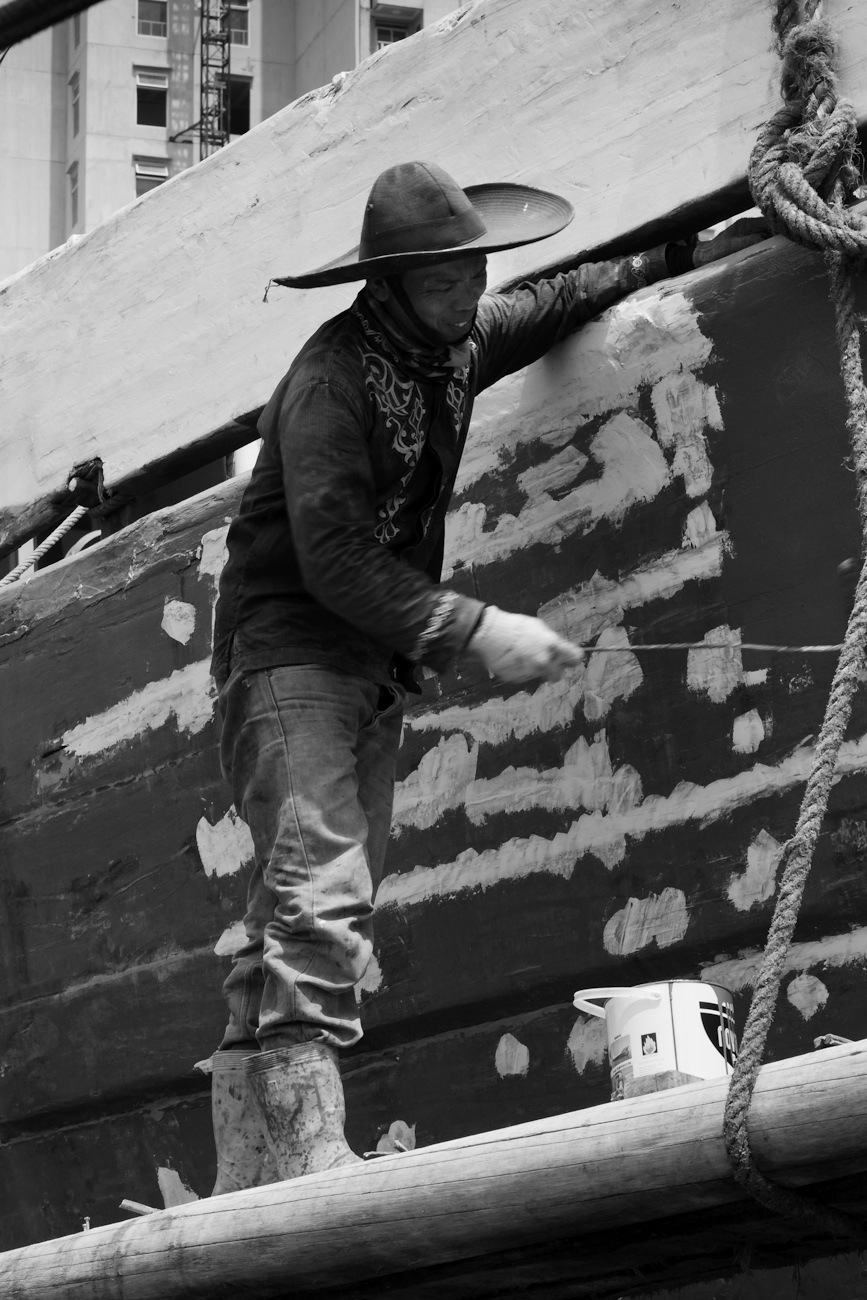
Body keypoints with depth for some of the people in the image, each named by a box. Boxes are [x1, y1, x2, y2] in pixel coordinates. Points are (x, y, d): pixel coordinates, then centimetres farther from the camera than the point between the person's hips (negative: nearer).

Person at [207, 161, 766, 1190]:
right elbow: (336, 562, -25)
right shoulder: (333, 380, -19)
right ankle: (306, 1169, -31)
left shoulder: (454, 341, 8)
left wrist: (690, 253, 33)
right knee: (317, 901, -22)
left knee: (318, 911, 4)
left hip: (374, 665, 9)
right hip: (292, 650, -9)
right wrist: (478, 630, -28)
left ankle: (248, 1187, 3)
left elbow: (555, 302, 30)